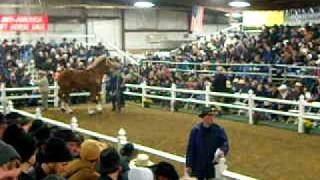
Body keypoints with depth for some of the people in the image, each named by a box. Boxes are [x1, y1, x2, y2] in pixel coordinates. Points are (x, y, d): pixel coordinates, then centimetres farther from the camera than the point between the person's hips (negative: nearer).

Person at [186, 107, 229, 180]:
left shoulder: (219, 130, -3)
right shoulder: (196, 130, -3)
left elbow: (225, 144, -5)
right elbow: (190, 148, 0)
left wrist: (222, 151, -29)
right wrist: (188, 165, -1)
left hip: (213, 167, 0)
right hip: (198, 166, 0)